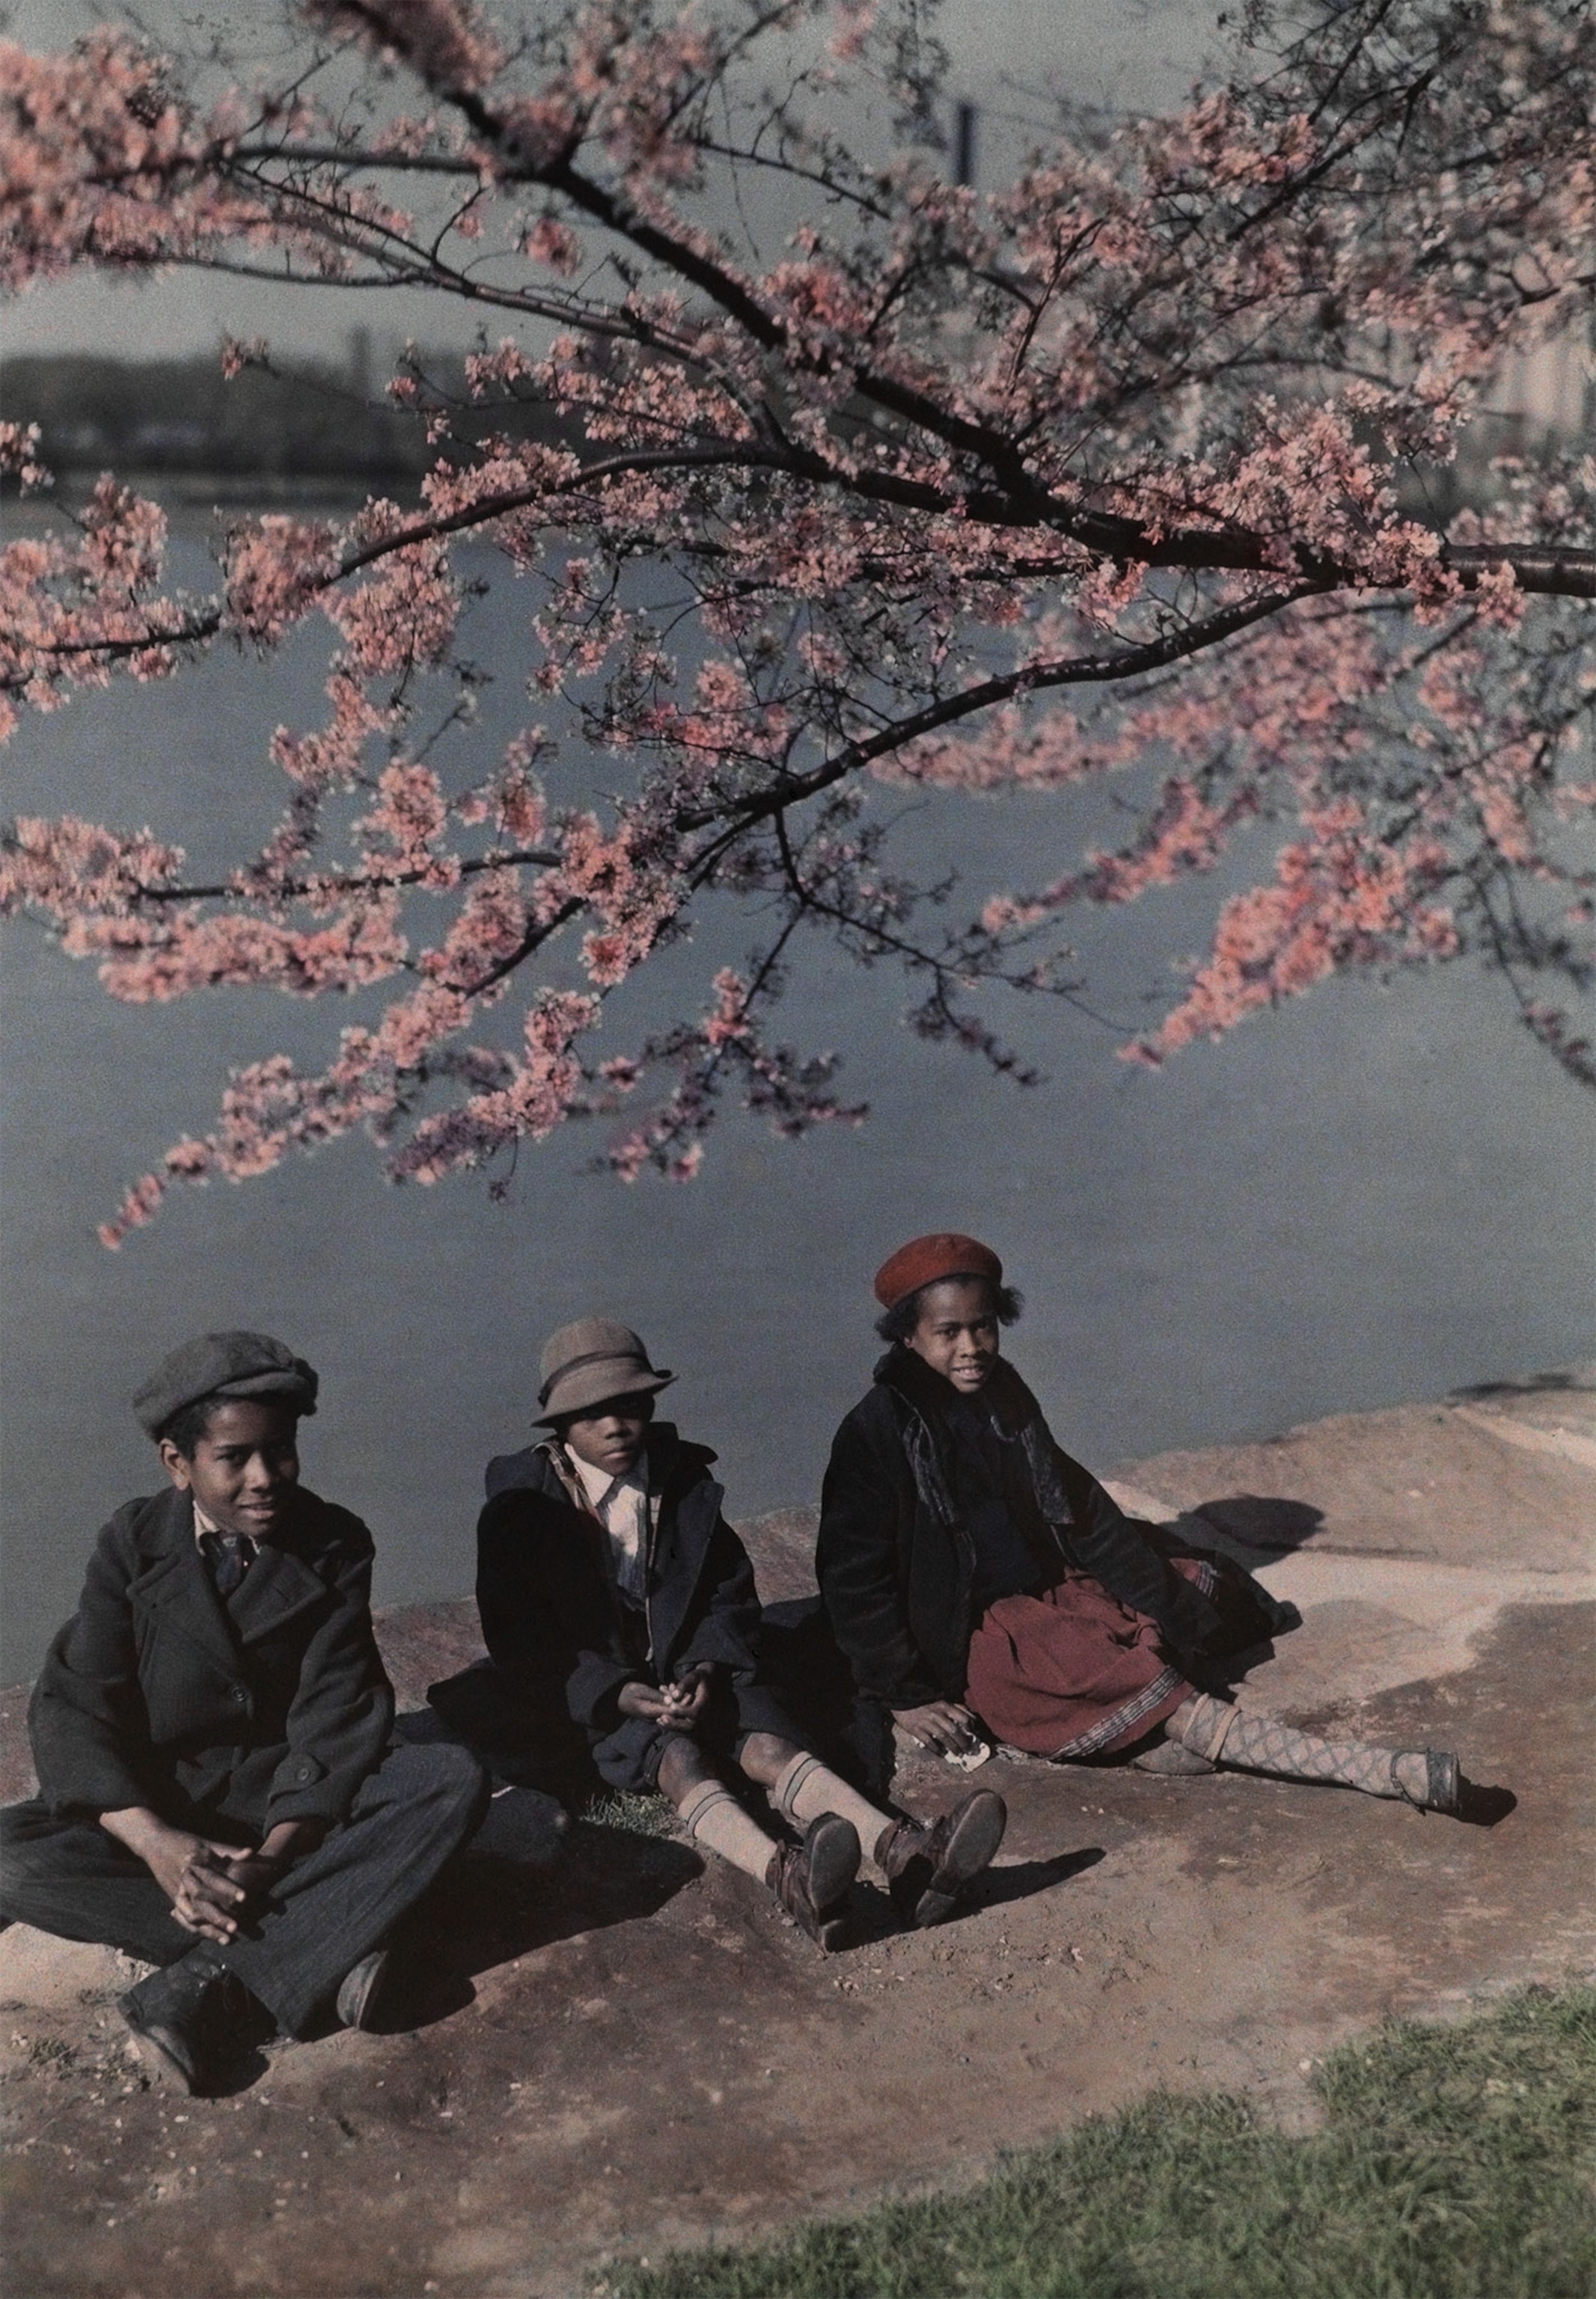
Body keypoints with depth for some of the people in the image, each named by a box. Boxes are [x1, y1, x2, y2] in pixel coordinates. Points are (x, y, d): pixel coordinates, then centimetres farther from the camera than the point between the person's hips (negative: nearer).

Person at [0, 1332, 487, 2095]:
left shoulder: (336, 1546, -7)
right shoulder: (134, 1544, -6)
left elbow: (338, 1716, -12)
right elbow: (73, 1707, -12)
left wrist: (274, 1856, -29)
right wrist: (157, 1844, -29)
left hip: (301, 1800, 0)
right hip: (161, 1804, 0)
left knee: (454, 1784, -28)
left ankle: (206, 1987, -34)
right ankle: (317, 1951, -29)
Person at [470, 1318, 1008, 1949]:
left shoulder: (684, 1480, 9)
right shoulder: (521, 1505, -4)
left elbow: (730, 1594, 9)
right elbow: (518, 1638, -7)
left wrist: (706, 1667, -13)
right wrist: (615, 1694, -22)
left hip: (689, 1676, 4)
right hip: (589, 1701, -4)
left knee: (770, 1744, -28)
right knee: (679, 1759, -36)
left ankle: (903, 1852, -54)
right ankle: (786, 1875, -66)